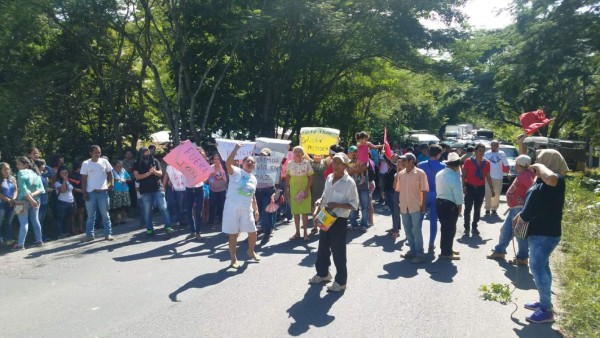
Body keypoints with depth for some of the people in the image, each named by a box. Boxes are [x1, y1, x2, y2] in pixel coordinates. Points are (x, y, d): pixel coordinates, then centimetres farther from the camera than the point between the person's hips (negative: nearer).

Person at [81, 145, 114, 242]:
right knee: (91, 215, 7)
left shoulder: (104, 161, 2)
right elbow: (84, 179, 1)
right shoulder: (85, 163, 0)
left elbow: (110, 174, 9)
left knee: (105, 214, 5)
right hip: (90, 192, 0)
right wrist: (84, 192, -4)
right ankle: (89, 235, 14)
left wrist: (111, 183, -9)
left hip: (103, 191, 0)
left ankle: (108, 234, 9)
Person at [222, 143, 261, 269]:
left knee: (253, 232, 8)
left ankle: (251, 251, 36)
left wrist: (256, 209, 14)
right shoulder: (236, 172, -4)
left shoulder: (254, 179, 13)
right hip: (232, 209, -5)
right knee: (233, 234, 2)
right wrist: (236, 148, -27)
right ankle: (234, 259, 16)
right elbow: (228, 163, -25)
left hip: (247, 210, 5)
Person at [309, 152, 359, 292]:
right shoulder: (329, 178, 6)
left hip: (339, 221, -7)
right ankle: (322, 273, 39)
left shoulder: (349, 182, -15)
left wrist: (337, 205, -24)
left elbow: (354, 205, -14)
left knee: (338, 252, 3)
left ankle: (341, 281, 18)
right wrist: (320, 201, -3)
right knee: (322, 248, 19)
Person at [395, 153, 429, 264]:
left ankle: (419, 254, 5)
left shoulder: (420, 173, -9)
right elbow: (399, 190, 10)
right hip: (404, 207, 5)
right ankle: (412, 251, 25)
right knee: (408, 230, 12)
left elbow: (424, 191, -7)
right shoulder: (401, 174, 5)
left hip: (416, 207, -5)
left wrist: (423, 206, -10)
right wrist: (400, 204, 8)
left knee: (416, 231, -2)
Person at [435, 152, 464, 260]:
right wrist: (460, 205, -5)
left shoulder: (439, 174, 8)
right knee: (450, 228, 1)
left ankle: (446, 249, 29)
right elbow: (458, 192, -16)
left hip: (439, 202, 9)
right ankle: (446, 253, 7)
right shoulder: (454, 176, -19)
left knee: (444, 227, 18)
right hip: (450, 204, -9)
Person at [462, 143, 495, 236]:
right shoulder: (468, 161, -4)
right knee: (468, 208, -4)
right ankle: (467, 228, 2)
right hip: (470, 187, -3)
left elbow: (488, 177, 12)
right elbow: (464, 174, -2)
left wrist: (492, 188, 10)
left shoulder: (486, 163, 6)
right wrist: (464, 186, -11)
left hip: (481, 188, 3)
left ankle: (474, 227, 20)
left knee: (478, 209, 10)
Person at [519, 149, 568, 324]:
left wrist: (539, 166, -28)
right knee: (541, 267, 18)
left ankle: (547, 310, -1)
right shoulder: (541, 181, 11)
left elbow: (550, 178, -45)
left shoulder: (556, 180, -19)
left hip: (546, 233, -10)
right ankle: (544, 301, 30)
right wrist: (521, 216, 20)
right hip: (539, 231, 10)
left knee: (537, 268, -8)